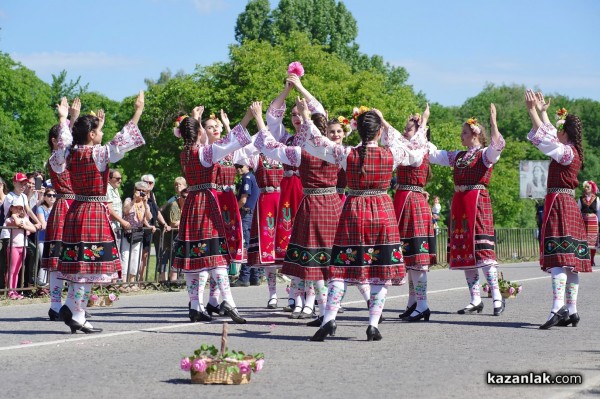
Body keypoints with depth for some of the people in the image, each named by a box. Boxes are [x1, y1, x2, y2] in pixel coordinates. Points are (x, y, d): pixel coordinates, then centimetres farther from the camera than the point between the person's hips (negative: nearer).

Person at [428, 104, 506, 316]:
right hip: (459, 203, 8)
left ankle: (497, 297, -12)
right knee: (463, 251, 6)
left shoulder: (485, 154, -1)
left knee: (481, 249, -14)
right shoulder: (458, 156, 19)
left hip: (477, 201, -7)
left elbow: (497, 146, -22)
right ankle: (475, 300, 11)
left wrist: (493, 122, -28)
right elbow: (433, 153, 25)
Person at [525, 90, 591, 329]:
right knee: (570, 261, 7)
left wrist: (532, 111, -12)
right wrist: (542, 112, 35)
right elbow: (549, 135, 29)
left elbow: (543, 137, -17)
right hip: (569, 205, 10)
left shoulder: (566, 153, -11)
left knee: (558, 258, -18)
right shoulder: (571, 151, 14)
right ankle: (571, 311, 8)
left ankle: (558, 308, -29)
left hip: (559, 205, -10)